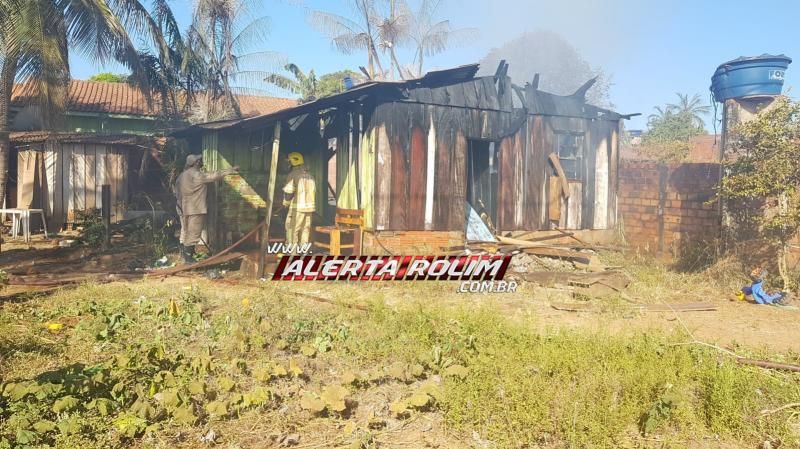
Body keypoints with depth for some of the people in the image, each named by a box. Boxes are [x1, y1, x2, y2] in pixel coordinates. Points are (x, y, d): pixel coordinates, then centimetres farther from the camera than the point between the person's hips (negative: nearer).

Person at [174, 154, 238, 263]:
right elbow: (213, 176, -17)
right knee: (193, 234, -3)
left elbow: (177, 192, 15)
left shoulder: (183, 175, 12)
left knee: (185, 232, 16)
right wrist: (230, 171, -12)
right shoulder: (196, 174, -16)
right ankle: (188, 257, 0)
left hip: (184, 208, 9)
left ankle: (184, 253, 23)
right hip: (195, 209, -9)